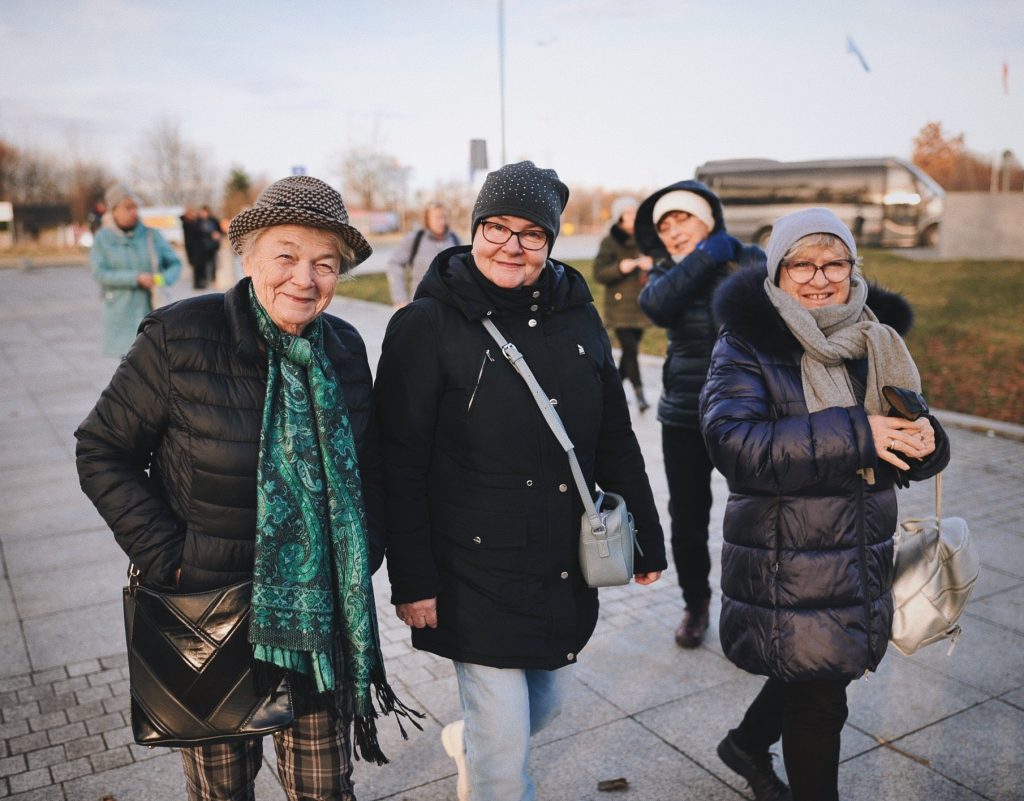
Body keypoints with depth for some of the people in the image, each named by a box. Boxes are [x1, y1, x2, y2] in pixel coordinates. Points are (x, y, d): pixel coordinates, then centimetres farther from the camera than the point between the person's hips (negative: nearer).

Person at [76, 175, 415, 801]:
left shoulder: (344, 348, -1)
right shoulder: (179, 339, -14)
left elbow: (368, 466, 10)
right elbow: (102, 452, -7)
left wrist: (366, 556, 0)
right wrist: (166, 556, -13)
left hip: (321, 615, 3)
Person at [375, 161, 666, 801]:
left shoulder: (577, 317, 2)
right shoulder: (428, 325, -12)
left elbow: (615, 439, 8)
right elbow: (401, 465, -11)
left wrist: (647, 541, 11)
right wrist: (411, 580, -11)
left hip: (566, 567, 5)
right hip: (476, 571, -5)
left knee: (547, 701, 22)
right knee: (505, 748, 4)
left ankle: (468, 742, 53)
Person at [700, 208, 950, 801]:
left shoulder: (876, 338, 5)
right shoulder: (748, 345, -11)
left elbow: (899, 451, 12)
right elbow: (734, 442, -26)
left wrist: (925, 441, -13)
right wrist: (853, 434, -29)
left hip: (863, 561, 6)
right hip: (786, 568, -6)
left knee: (822, 671, 22)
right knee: (817, 701, 5)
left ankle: (747, 744, 50)